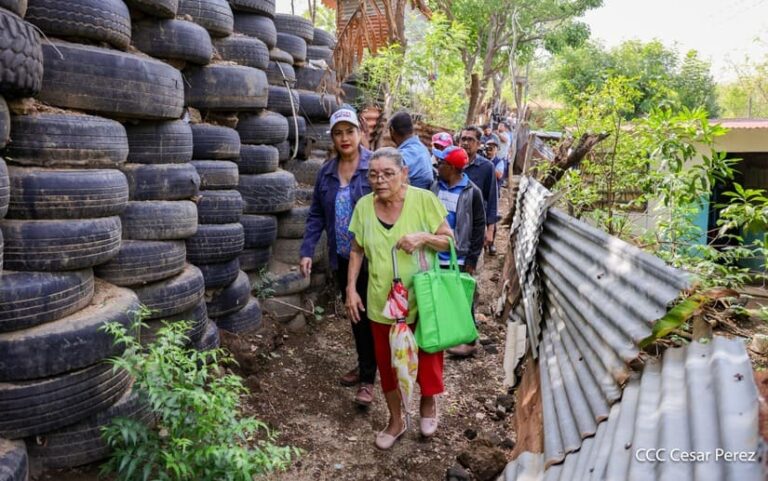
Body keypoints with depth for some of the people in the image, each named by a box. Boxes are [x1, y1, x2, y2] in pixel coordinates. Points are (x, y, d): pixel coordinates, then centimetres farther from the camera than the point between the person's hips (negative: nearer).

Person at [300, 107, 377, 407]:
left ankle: (368, 378, 14)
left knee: (369, 316, 2)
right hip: (341, 258, 6)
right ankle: (364, 365, 35)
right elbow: (316, 214, 7)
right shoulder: (326, 172, 6)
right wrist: (307, 251, -1)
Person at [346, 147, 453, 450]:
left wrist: (424, 237, -24)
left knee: (426, 357, 14)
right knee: (387, 363, 16)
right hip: (382, 302, 3)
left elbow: (449, 241, -6)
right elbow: (357, 250, 7)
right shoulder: (364, 206, -4)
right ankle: (396, 419, 40)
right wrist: (351, 288, 1)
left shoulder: (424, 200, -13)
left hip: (422, 299, -2)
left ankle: (428, 401, 47)